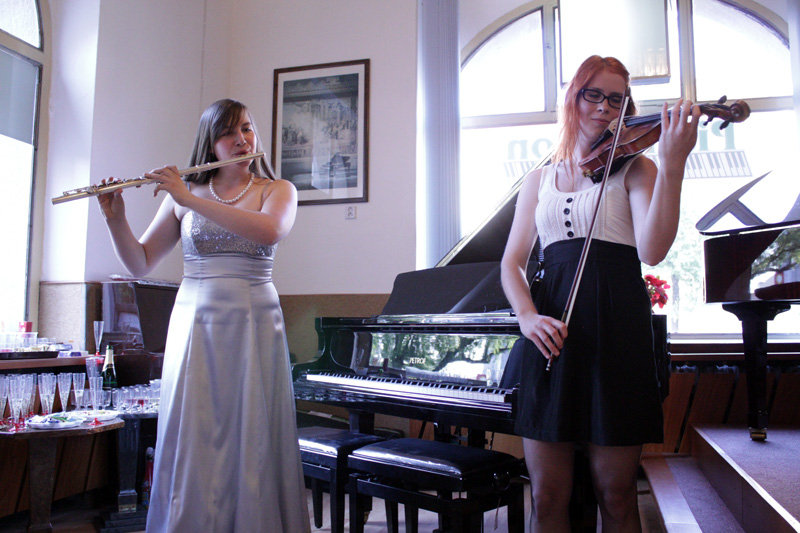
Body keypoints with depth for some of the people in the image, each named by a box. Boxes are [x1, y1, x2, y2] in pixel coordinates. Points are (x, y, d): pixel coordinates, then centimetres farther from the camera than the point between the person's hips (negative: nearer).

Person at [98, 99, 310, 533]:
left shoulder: (278, 190, 5)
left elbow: (269, 231, -19)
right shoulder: (183, 195, 9)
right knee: (193, 443, 4)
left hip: (253, 326, -1)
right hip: (194, 323, 2)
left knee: (252, 443, 2)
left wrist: (189, 199, -18)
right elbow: (140, 263, 10)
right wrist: (115, 219, -7)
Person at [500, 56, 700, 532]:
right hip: (549, 334, 3)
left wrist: (673, 162, -20)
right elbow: (512, 263, 10)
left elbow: (652, 250, -12)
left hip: (618, 330, -2)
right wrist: (526, 314, -10)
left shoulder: (634, 167, 6)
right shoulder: (540, 179, 16)